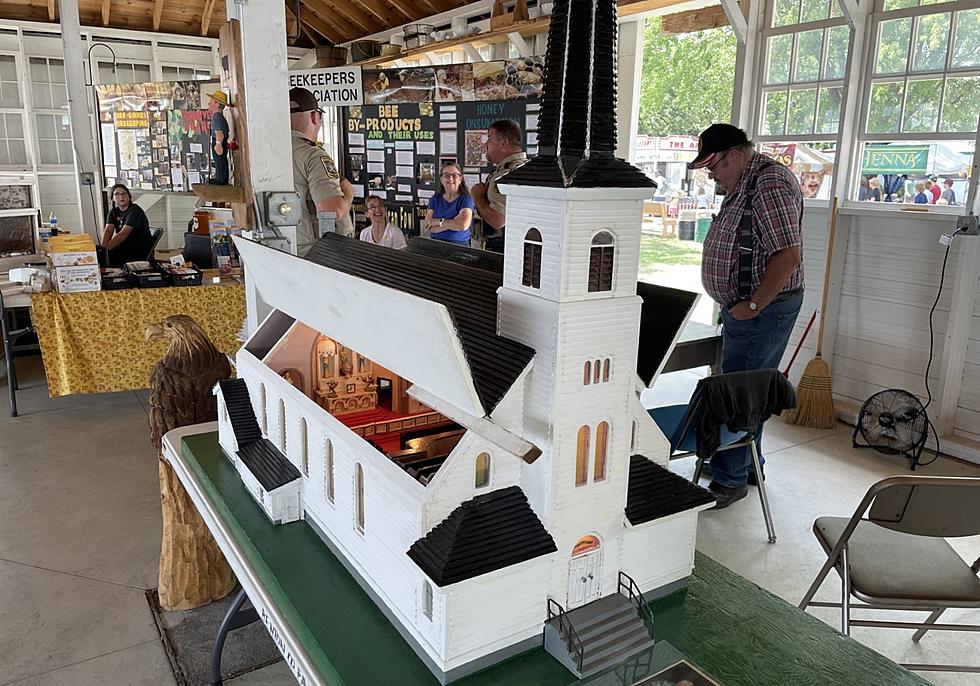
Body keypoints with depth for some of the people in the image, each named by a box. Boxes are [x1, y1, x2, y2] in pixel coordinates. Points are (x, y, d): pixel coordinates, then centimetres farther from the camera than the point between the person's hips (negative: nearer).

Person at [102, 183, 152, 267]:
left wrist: (107, 247, -30)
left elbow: (123, 234, -24)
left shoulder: (135, 211, -14)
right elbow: (108, 230, -8)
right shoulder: (113, 212, 9)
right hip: (125, 249, 7)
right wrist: (103, 246, -26)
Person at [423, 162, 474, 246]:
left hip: (459, 244, -2)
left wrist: (438, 221, -7)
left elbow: (463, 225, -17)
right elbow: (429, 228, -1)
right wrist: (453, 222, -12)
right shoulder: (435, 199, 11)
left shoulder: (465, 198, 0)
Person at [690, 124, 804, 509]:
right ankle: (747, 466, 31)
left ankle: (729, 480, 5)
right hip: (744, 307, 10)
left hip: (763, 310, -10)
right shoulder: (745, 185, 15)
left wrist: (752, 305, -21)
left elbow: (789, 254, -26)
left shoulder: (770, 184, -18)